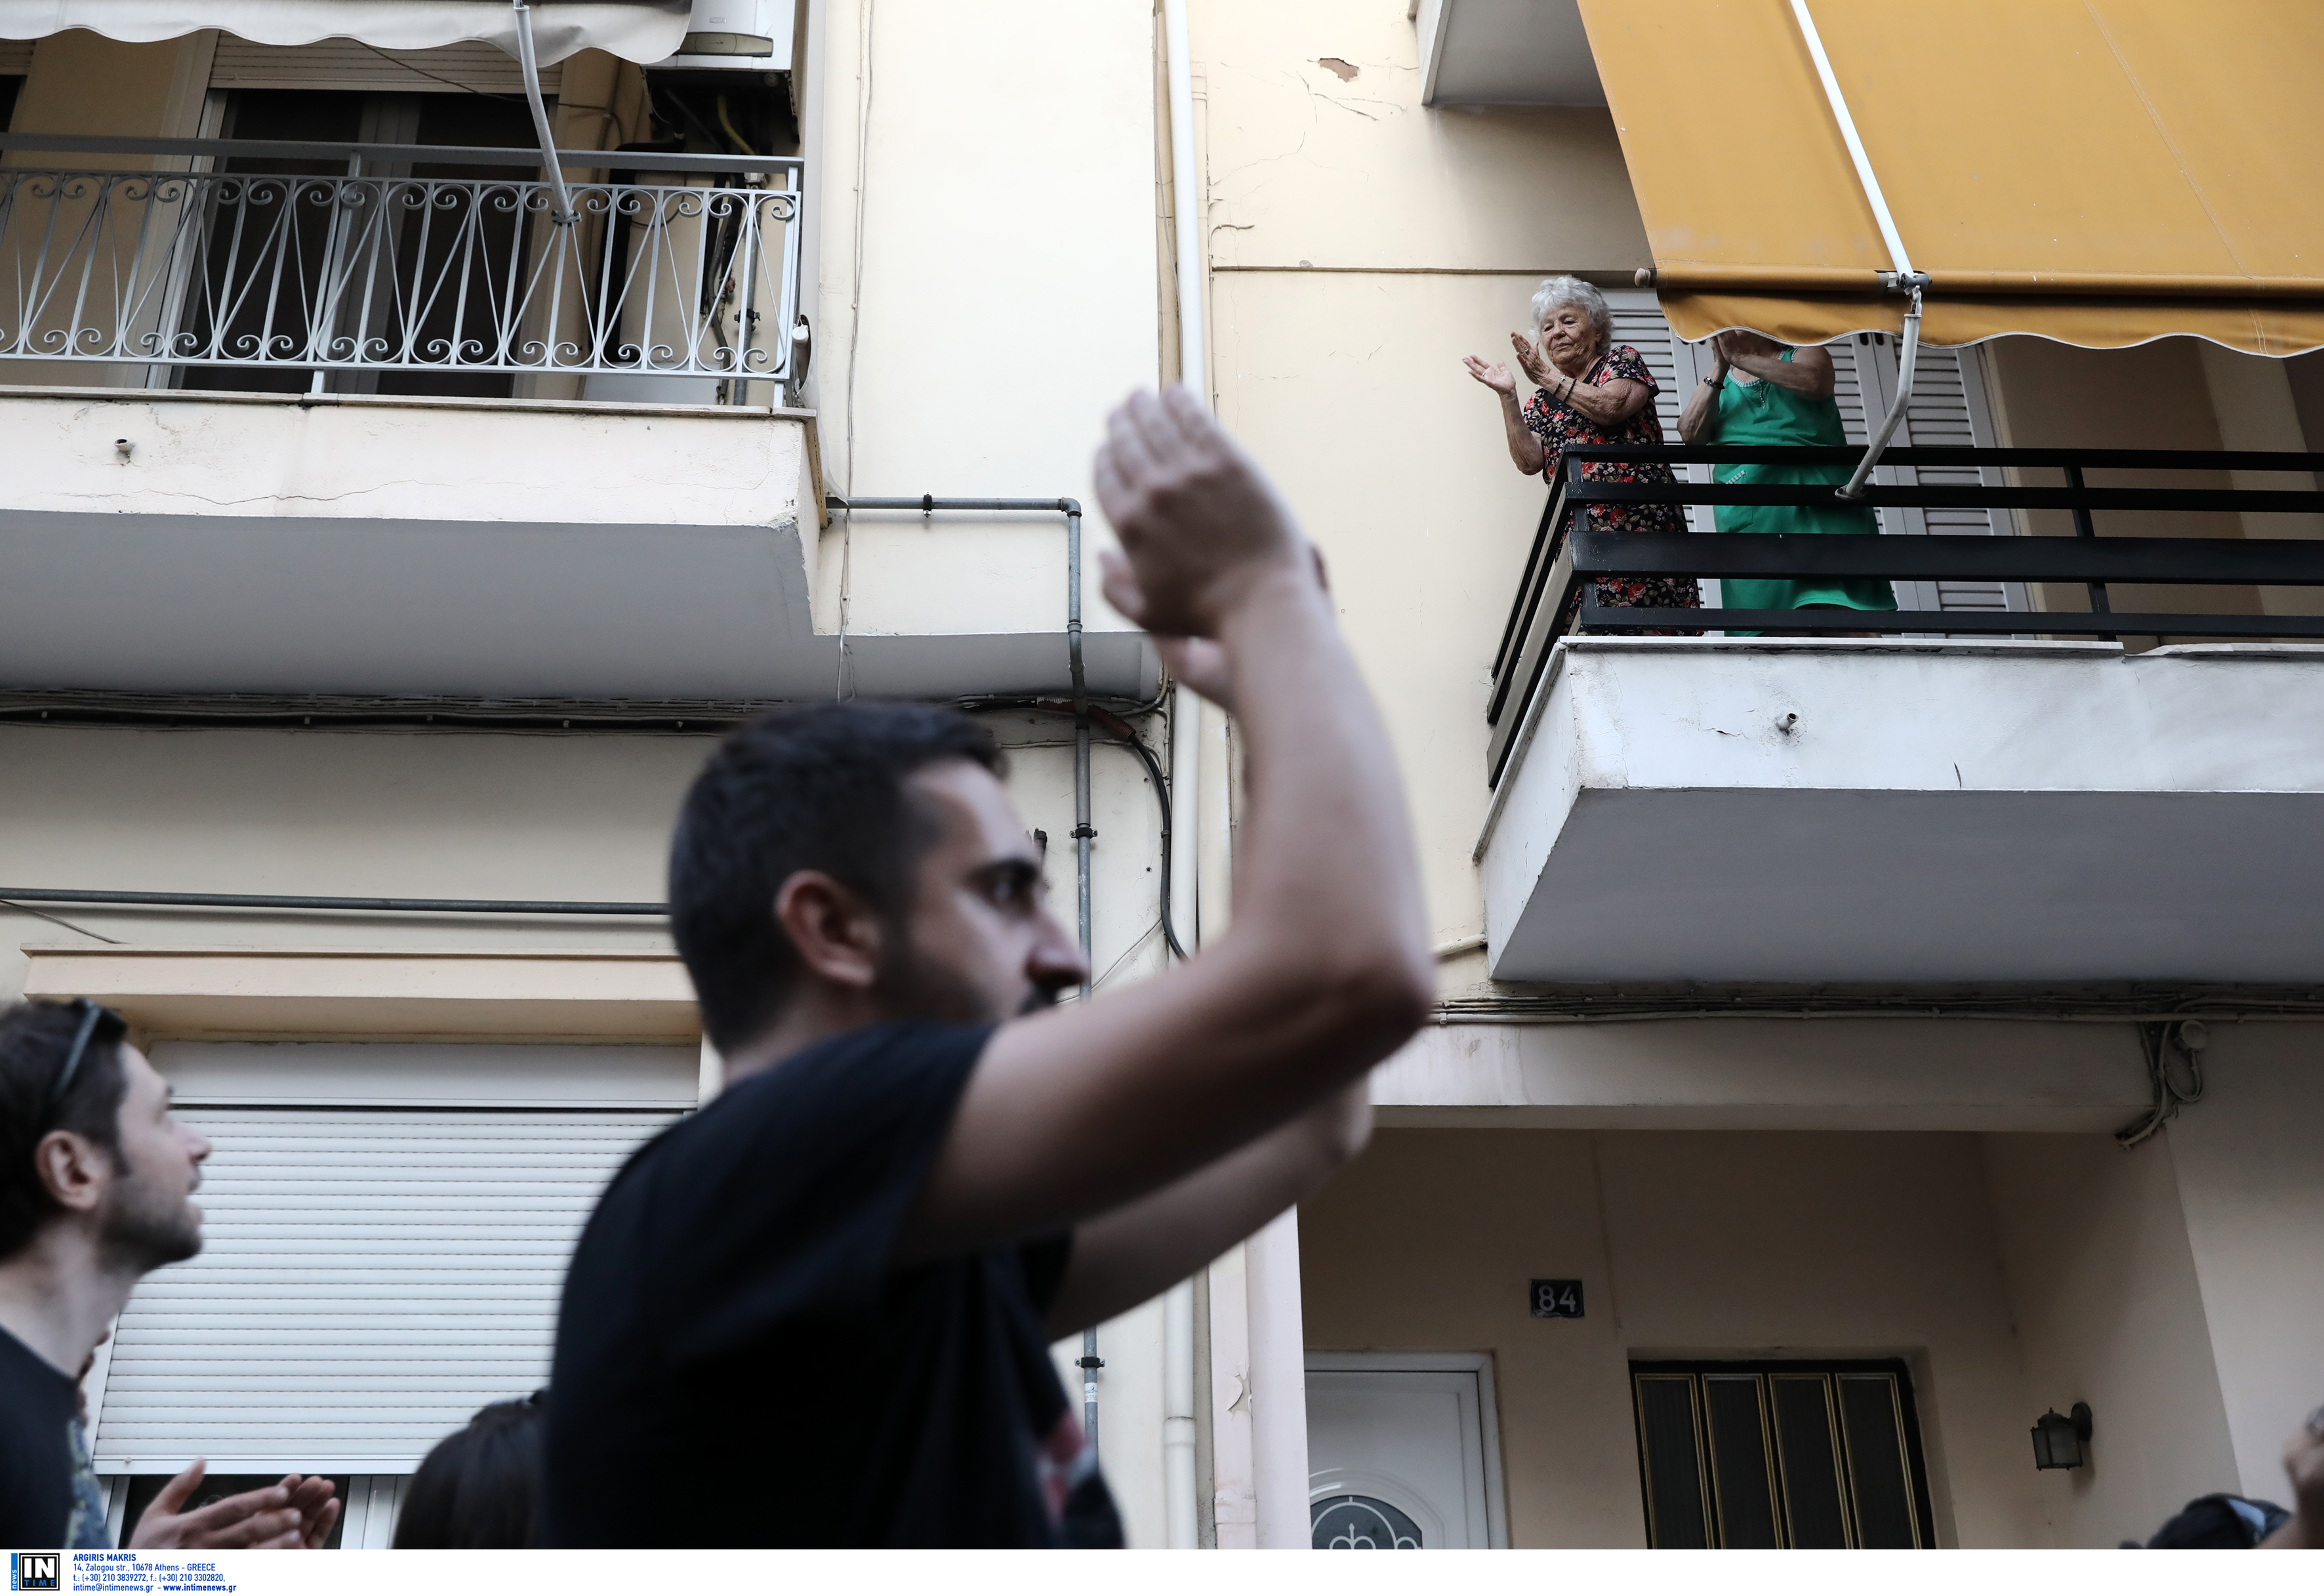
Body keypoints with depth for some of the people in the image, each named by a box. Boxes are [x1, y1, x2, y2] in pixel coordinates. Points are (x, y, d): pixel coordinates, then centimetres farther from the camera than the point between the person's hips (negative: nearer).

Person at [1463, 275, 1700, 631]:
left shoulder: (1622, 360, 10)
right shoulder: (1542, 401, 20)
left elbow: (1611, 407, -11)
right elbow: (1530, 461, 4)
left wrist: (1550, 377, -7)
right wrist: (1508, 397, -3)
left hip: (1642, 522, -3)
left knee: (1655, 630, -12)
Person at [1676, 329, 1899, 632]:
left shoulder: (1804, 354, 16)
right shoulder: (1715, 380, 23)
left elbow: (1816, 383, -9)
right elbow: (1691, 434, 5)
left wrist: (1741, 358, -9)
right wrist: (1720, 367, -2)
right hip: (1752, 515, 3)